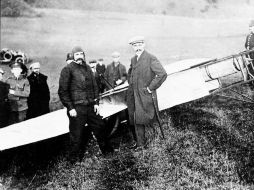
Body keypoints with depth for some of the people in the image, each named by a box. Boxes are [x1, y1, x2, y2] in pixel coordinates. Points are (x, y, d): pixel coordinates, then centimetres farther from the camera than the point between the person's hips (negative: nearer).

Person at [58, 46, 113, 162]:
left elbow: (94, 86, 17)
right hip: (77, 108, -6)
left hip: (90, 106, 6)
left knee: (99, 127, 16)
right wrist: (70, 108, -14)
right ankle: (74, 159, 19)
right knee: (77, 135, 2)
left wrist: (96, 102, 9)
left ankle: (106, 150, 36)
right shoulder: (68, 70, -7)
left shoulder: (87, 68, 12)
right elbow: (63, 91, -9)